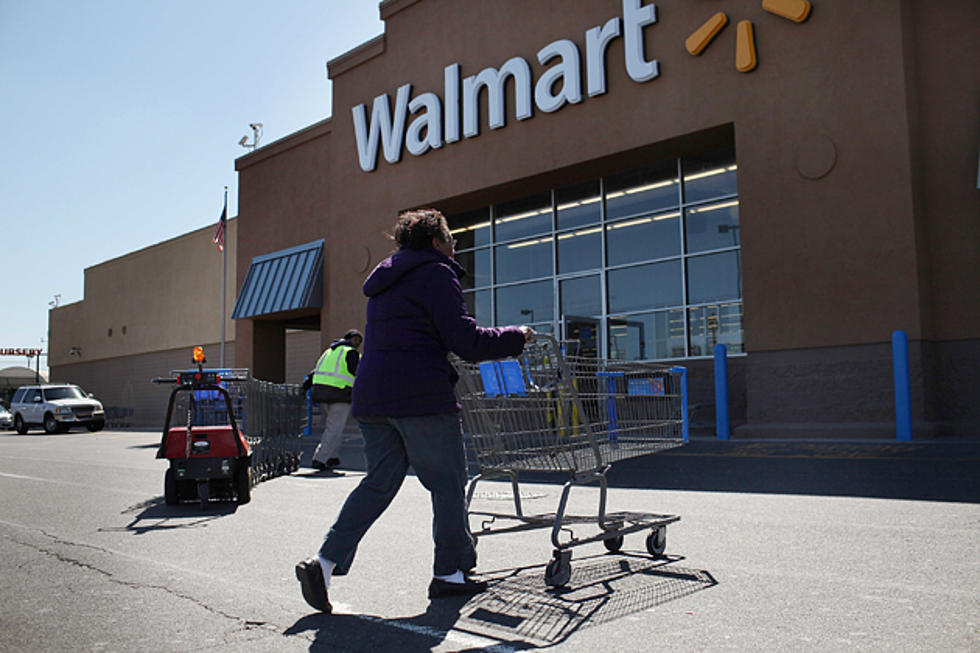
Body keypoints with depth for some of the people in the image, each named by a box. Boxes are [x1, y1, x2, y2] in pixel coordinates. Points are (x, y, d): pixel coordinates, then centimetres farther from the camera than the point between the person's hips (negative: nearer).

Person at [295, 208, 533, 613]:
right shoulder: (436, 273, -4)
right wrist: (516, 337, 0)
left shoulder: (385, 280, 23)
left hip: (373, 396, 9)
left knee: (379, 482, 12)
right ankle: (450, 572, 13)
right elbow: (464, 340, -11)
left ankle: (325, 561, 2)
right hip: (420, 397, -8)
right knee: (448, 481, 4)